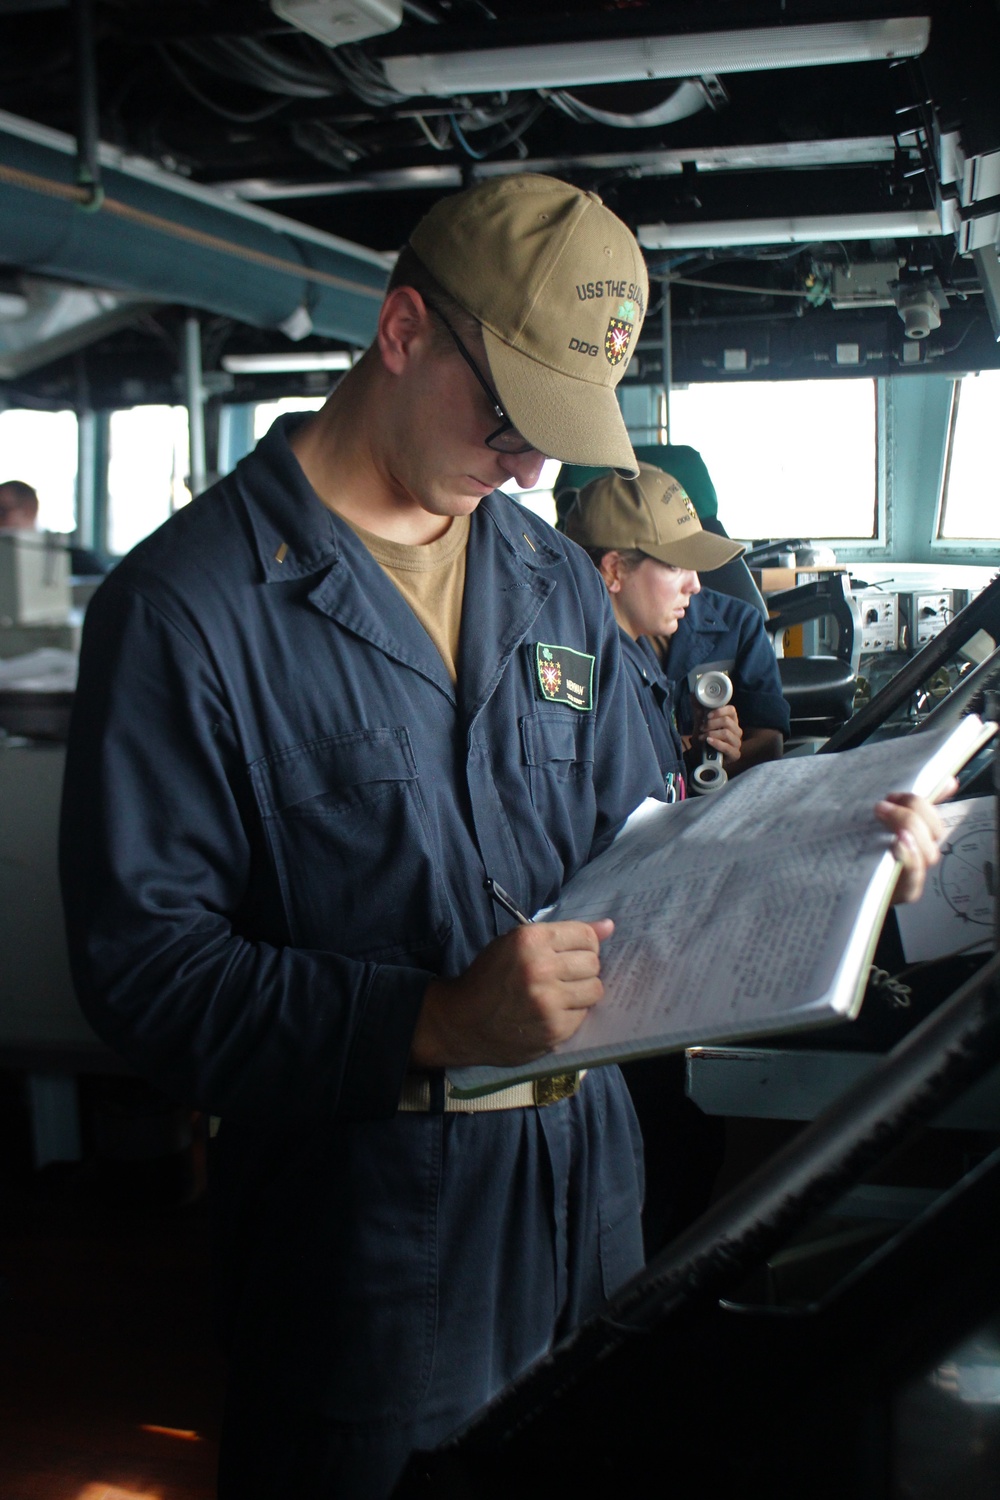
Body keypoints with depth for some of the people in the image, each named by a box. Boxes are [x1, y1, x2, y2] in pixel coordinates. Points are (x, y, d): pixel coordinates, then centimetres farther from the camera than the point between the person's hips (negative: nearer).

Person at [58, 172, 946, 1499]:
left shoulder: (559, 585, 9)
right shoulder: (187, 604, -13)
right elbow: (145, 966, -18)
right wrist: (434, 1020, -29)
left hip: (588, 1186, 6)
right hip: (363, 1226, -6)